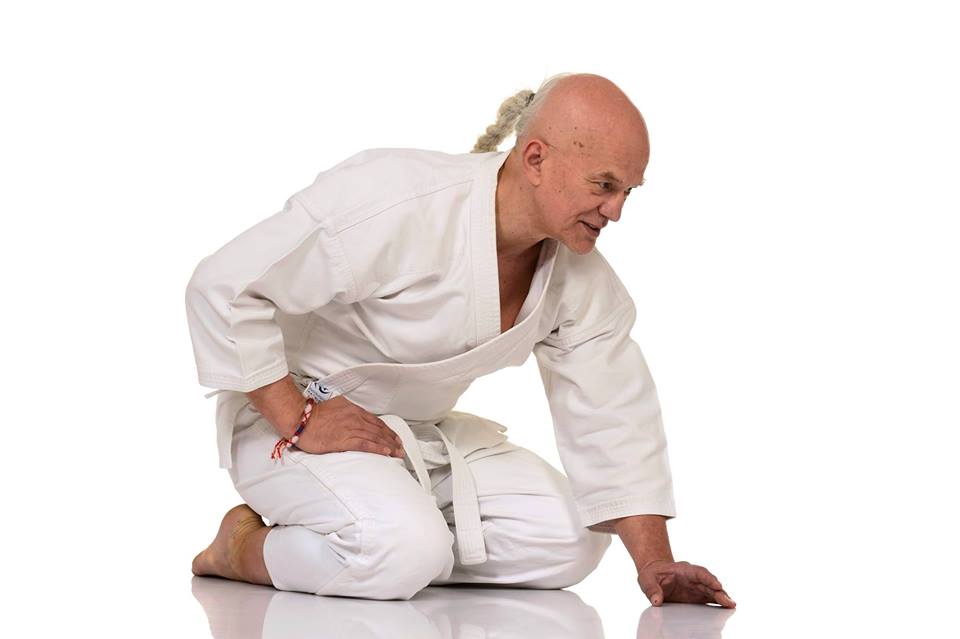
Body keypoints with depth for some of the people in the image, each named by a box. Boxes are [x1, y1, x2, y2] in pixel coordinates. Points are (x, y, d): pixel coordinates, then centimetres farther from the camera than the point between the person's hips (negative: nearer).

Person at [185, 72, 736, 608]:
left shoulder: (581, 276, -7)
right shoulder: (400, 202, -31)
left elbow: (613, 417, -3)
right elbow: (225, 285, -28)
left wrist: (654, 562, -11)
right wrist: (298, 420, -26)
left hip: (422, 430, 7)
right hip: (289, 413, -7)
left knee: (571, 538, -7)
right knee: (406, 551, -32)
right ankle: (246, 546, -5)